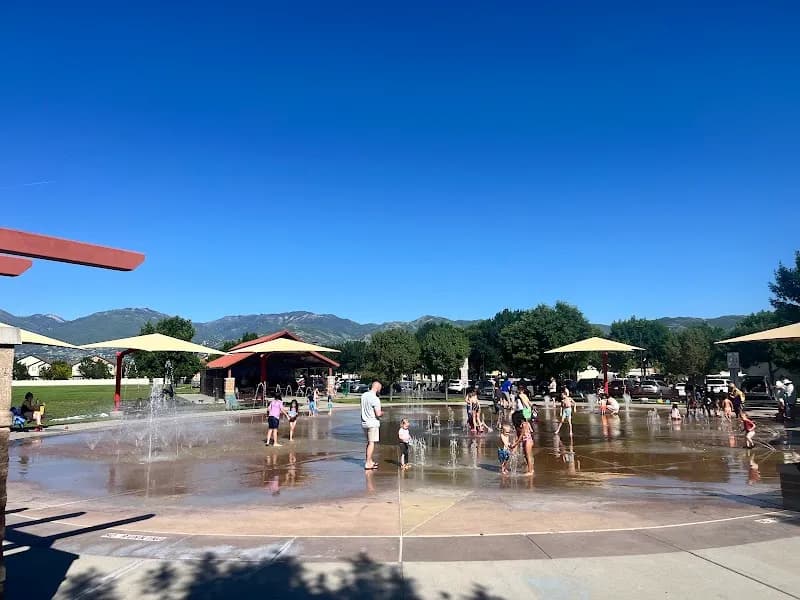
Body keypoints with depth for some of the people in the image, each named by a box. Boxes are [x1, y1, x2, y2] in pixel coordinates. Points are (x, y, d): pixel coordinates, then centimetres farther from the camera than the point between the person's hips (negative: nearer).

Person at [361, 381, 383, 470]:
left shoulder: (363, 395, 7)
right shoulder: (375, 399, -18)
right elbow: (378, 414, -21)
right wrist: (382, 413, 1)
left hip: (364, 422, 8)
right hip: (373, 423, -8)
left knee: (369, 442, 18)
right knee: (371, 443, -2)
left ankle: (370, 461, 27)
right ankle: (367, 464, -3)